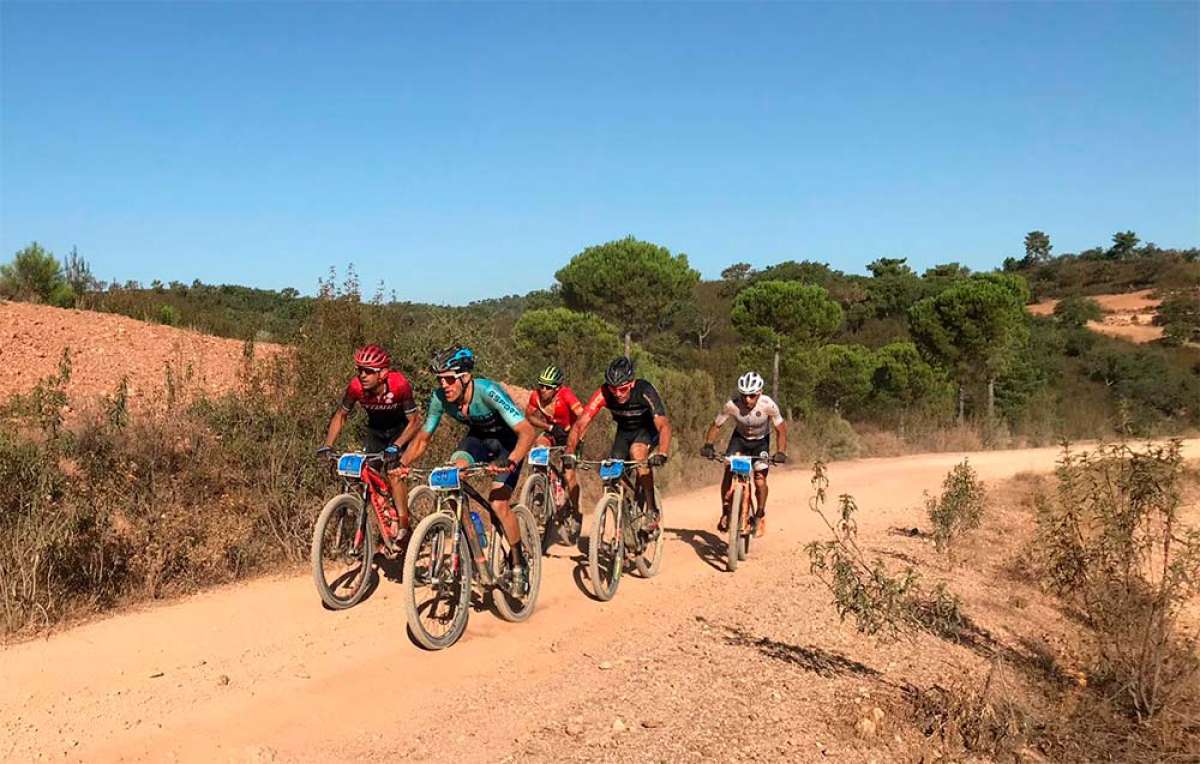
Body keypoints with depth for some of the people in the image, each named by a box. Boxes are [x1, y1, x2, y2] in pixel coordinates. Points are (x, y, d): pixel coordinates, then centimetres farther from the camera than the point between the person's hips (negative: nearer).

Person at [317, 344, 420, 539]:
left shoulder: (399, 384, -34)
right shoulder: (356, 387, -25)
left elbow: (414, 422, -27)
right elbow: (340, 415, -8)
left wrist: (395, 447, -40)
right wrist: (327, 446, -19)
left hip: (400, 428, -4)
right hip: (375, 429, 4)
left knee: (393, 472, -21)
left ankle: (402, 528, -12)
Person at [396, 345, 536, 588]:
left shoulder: (488, 392, -35)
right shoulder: (440, 397, -20)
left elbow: (527, 431, -41)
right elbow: (423, 438, -6)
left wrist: (511, 462, -57)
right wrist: (402, 463, -22)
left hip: (507, 442, -5)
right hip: (477, 437, 5)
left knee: (498, 503, -19)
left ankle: (518, 562, 6)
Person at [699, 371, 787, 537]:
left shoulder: (768, 405, -31)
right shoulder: (732, 404, -30)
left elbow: (781, 429, -20)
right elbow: (716, 425, -17)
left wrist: (781, 452, -32)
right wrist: (708, 445, -30)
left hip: (761, 441, -1)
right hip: (739, 438, 1)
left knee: (760, 478, -14)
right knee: (729, 470, -19)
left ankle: (760, 516, 9)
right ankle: (725, 513, -4)